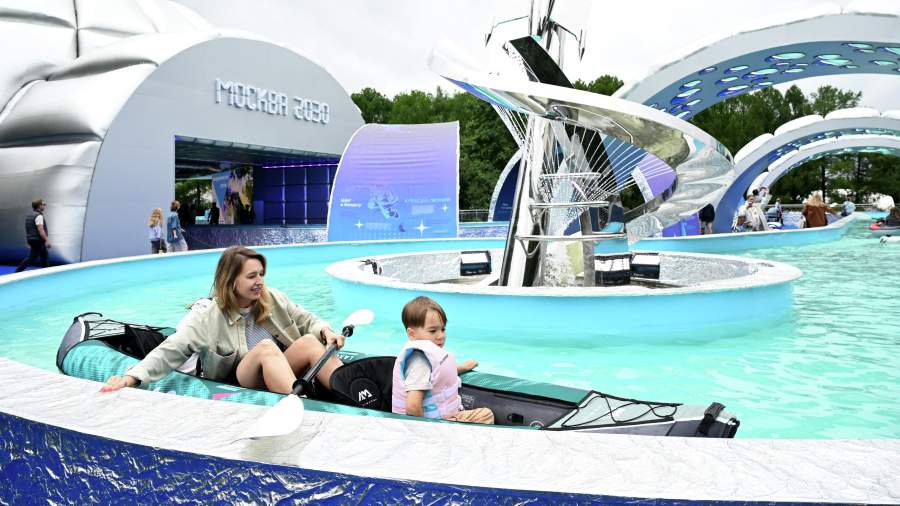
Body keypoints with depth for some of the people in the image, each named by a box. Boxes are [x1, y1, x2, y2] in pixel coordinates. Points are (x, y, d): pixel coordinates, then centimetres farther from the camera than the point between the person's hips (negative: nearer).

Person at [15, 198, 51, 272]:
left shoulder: (29, 215, 14)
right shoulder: (38, 216, -16)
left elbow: (30, 230, 18)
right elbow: (40, 230, -23)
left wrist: (29, 242, 22)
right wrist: (47, 240, -23)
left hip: (32, 239, 10)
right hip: (38, 240, -10)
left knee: (45, 256, 16)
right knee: (32, 258, -5)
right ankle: (17, 271, -3)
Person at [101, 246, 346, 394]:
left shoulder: (274, 300, 6)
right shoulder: (207, 318, -5)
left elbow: (307, 321, 13)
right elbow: (171, 351, -10)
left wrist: (325, 331, -9)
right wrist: (133, 376, -24)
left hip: (287, 371, 3)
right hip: (238, 383, -3)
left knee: (309, 342, -26)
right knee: (265, 348, -33)